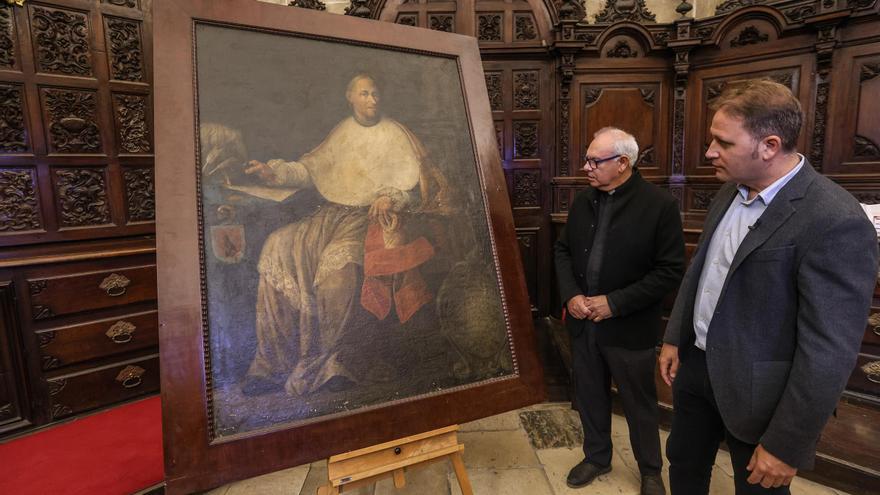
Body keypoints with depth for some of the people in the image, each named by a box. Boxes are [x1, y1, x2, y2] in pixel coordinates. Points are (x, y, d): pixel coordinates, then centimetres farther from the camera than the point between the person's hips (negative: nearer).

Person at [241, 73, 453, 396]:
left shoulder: (394, 134, 4)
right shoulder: (342, 132, 18)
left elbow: (415, 182, -3)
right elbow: (310, 169, 16)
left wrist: (392, 197, -23)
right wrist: (274, 171, -1)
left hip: (372, 216, -5)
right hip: (333, 213, 5)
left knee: (339, 264, -34)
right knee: (278, 248, -18)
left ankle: (339, 360, -16)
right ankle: (274, 361, -14)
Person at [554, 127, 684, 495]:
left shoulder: (659, 205, -14)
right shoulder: (583, 201, 3)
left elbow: (670, 271, -15)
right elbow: (563, 250, 10)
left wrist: (614, 303, -19)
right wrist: (570, 295, -7)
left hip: (630, 327, -5)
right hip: (582, 322, 5)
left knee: (639, 404, 15)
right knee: (589, 395, 20)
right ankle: (597, 457, 44)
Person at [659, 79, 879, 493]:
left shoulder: (835, 222, -25)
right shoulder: (730, 191, 0)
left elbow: (829, 352, -23)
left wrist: (786, 445, -18)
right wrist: (674, 337, 11)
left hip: (756, 392, -7)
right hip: (697, 363, 7)